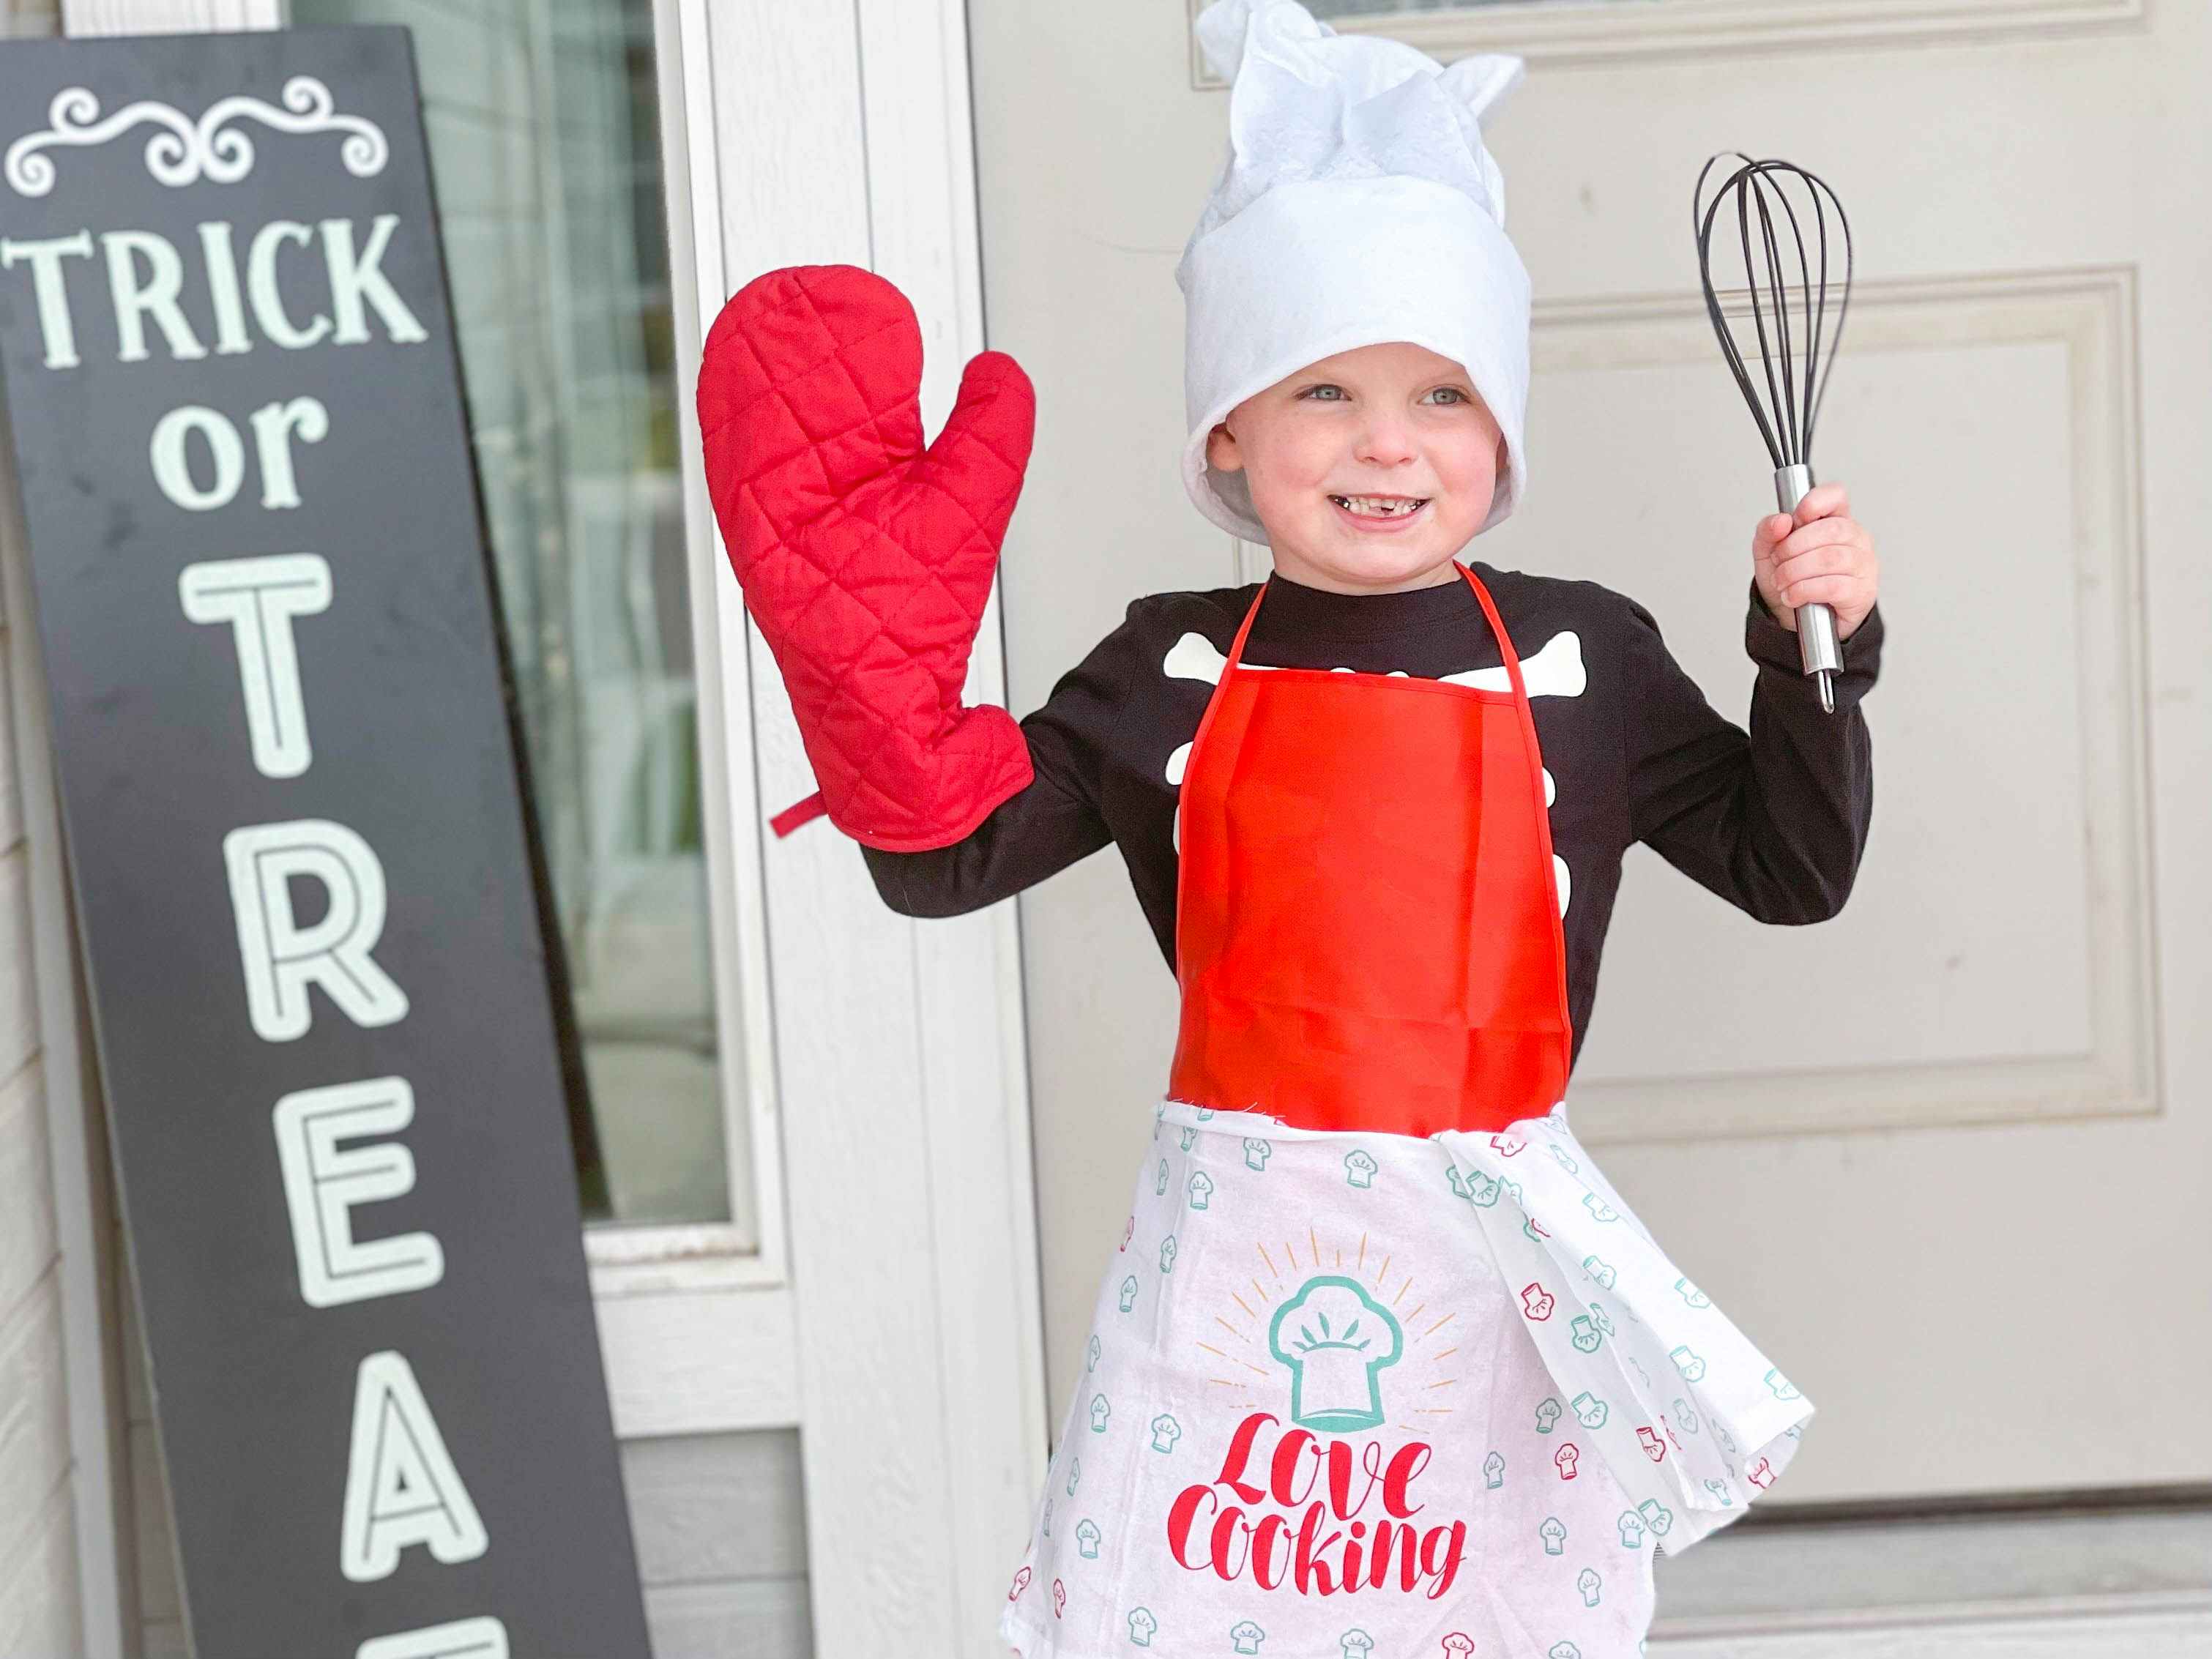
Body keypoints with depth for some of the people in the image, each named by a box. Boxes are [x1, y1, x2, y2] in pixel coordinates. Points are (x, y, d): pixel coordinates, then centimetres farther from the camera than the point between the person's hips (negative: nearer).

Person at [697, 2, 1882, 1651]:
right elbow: (942, 859, 2)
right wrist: (878, 671, -12)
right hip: (1233, 1254, 0)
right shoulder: (1174, 673, 1)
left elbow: (1791, 871, 8)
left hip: (1498, 1260, 0)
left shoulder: (1585, 661, 1)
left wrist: (1815, 650, -5)